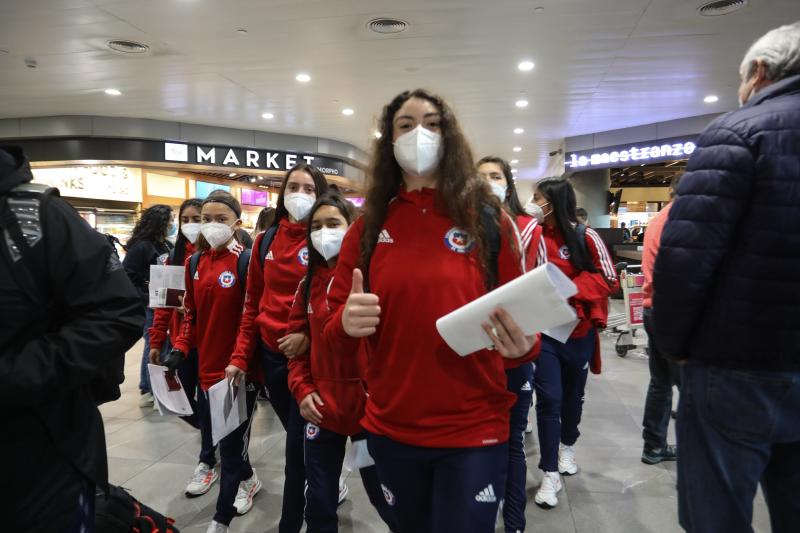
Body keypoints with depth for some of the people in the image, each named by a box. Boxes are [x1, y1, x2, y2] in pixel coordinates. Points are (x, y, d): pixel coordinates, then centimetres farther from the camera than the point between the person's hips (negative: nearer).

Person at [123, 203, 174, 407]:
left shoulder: (168, 246, 11)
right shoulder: (140, 247, -11)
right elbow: (127, 278, -15)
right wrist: (145, 300, -17)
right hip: (150, 307, -7)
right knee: (153, 346, 2)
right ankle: (148, 391, 16)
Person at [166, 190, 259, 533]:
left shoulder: (245, 260, -12)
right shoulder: (195, 261, 8)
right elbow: (192, 312, 15)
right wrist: (180, 349, 4)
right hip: (208, 364, 7)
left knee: (232, 439, 4)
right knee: (212, 427, 20)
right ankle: (248, 479, 46)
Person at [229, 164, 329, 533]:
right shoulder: (265, 241, 6)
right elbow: (253, 303, 10)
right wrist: (240, 357, 7)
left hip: (310, 354, -5)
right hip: (271, 353, 5)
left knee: (298, 445, 4)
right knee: (299, 437, 20)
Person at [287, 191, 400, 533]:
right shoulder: (309, 283, 8)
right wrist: (302, 389, 1)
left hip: (369, 405, -4)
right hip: (322, 407, 5)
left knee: (384, 497, 11)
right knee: (318, 501, 17)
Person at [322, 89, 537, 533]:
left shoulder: (489, 219, -5)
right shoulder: (368, 228, 0)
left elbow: (520, 317, -1)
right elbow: (335, 333, 2)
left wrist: (521, 343, -23)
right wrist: (346, 324, -20)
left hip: (473, 431, -2)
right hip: (390, 430, 3)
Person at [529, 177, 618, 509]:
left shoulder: (585, 237, -9)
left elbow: (608, 279, -9)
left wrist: (569, 287, -21)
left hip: (579, 330, 1)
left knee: (573, 394, 18)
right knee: (548, 399, -2)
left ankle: (567, 446, 44)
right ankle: (550, 474, 8)